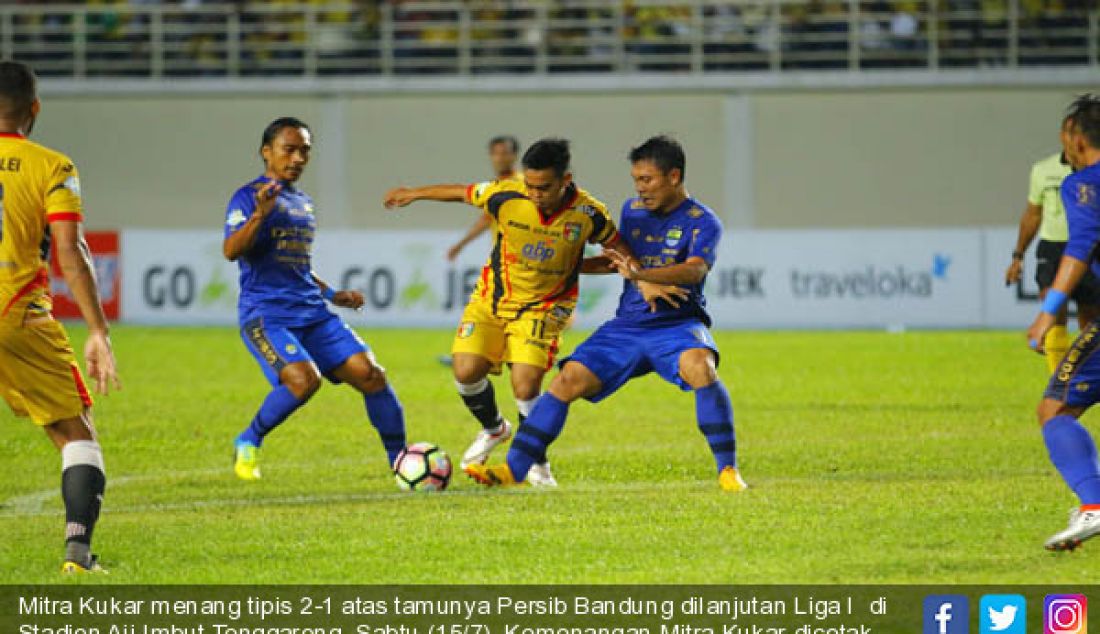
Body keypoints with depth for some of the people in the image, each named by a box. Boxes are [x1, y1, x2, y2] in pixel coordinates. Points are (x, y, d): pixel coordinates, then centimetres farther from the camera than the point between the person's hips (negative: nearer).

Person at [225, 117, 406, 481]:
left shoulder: (303, 202, 21)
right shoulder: (249, 197, -3)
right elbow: (231, 251, -19)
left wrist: (331, 295, 25)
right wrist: (260, 214, -33)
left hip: (313, 314, 7)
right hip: (265, 312, -7)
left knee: (369, 372, -9)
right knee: (304, 378, -30)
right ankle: (248, 444, -6)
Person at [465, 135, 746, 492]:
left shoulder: (701, 222, -7)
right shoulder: (632, 210, 12)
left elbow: (695, 270, -26)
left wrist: (641, 274, -40)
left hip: (677, 325, -5)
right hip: (627, 326, 5)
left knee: (701, 368, -36)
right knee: (567, 382, -11)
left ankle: (728, 469, -27)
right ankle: (513, 469, -7)